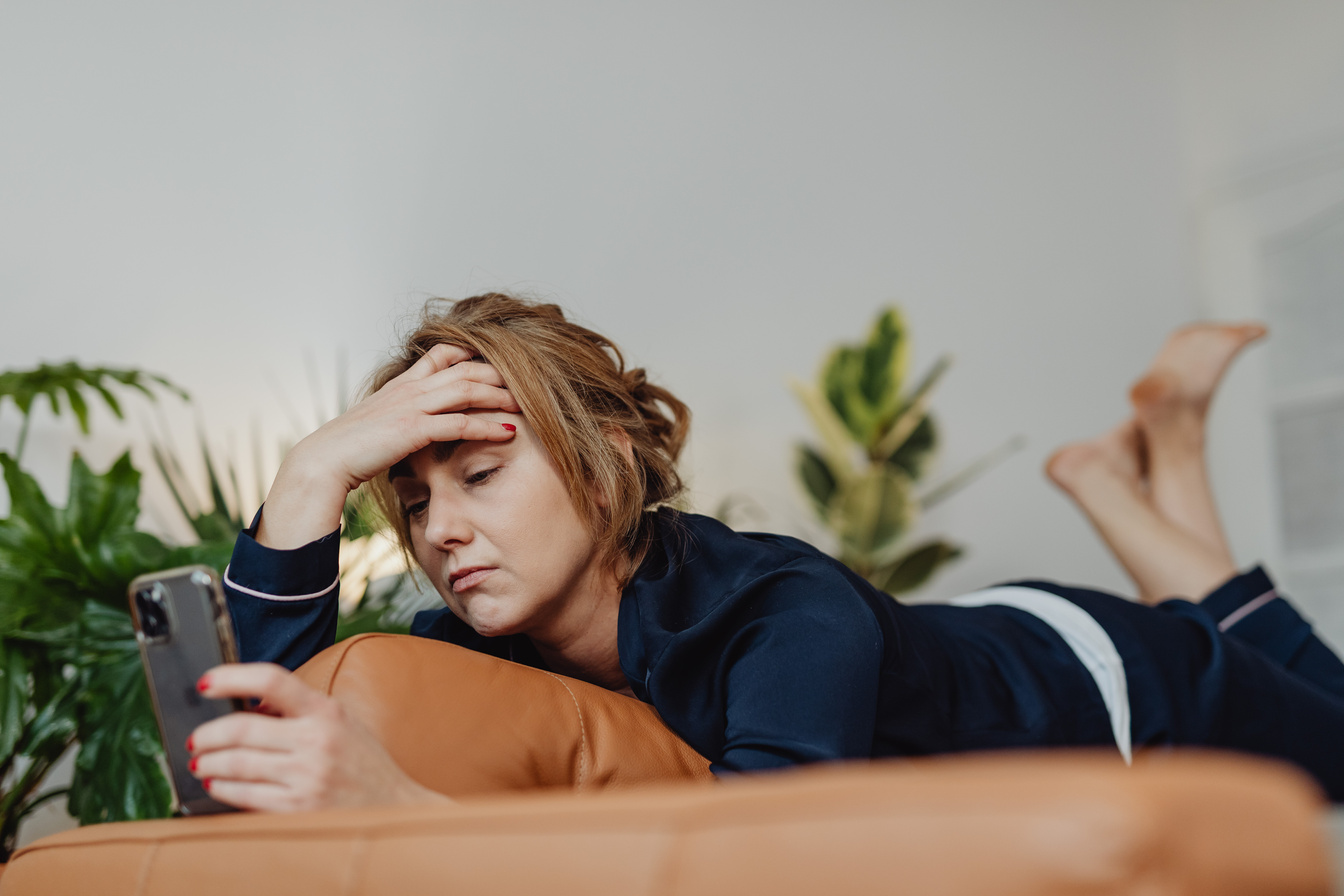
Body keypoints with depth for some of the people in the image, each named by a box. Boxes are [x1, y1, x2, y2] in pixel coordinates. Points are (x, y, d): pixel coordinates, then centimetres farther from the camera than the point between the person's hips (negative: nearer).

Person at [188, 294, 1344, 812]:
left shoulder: (796, 620, -46)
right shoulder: (492, 640, -26)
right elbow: (283, 717, -34)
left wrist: (402, 803, -71)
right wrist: (312, 478, -45)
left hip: (1082, 677, -4)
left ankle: (1165, 472, 34)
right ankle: (1119, 478, 39)